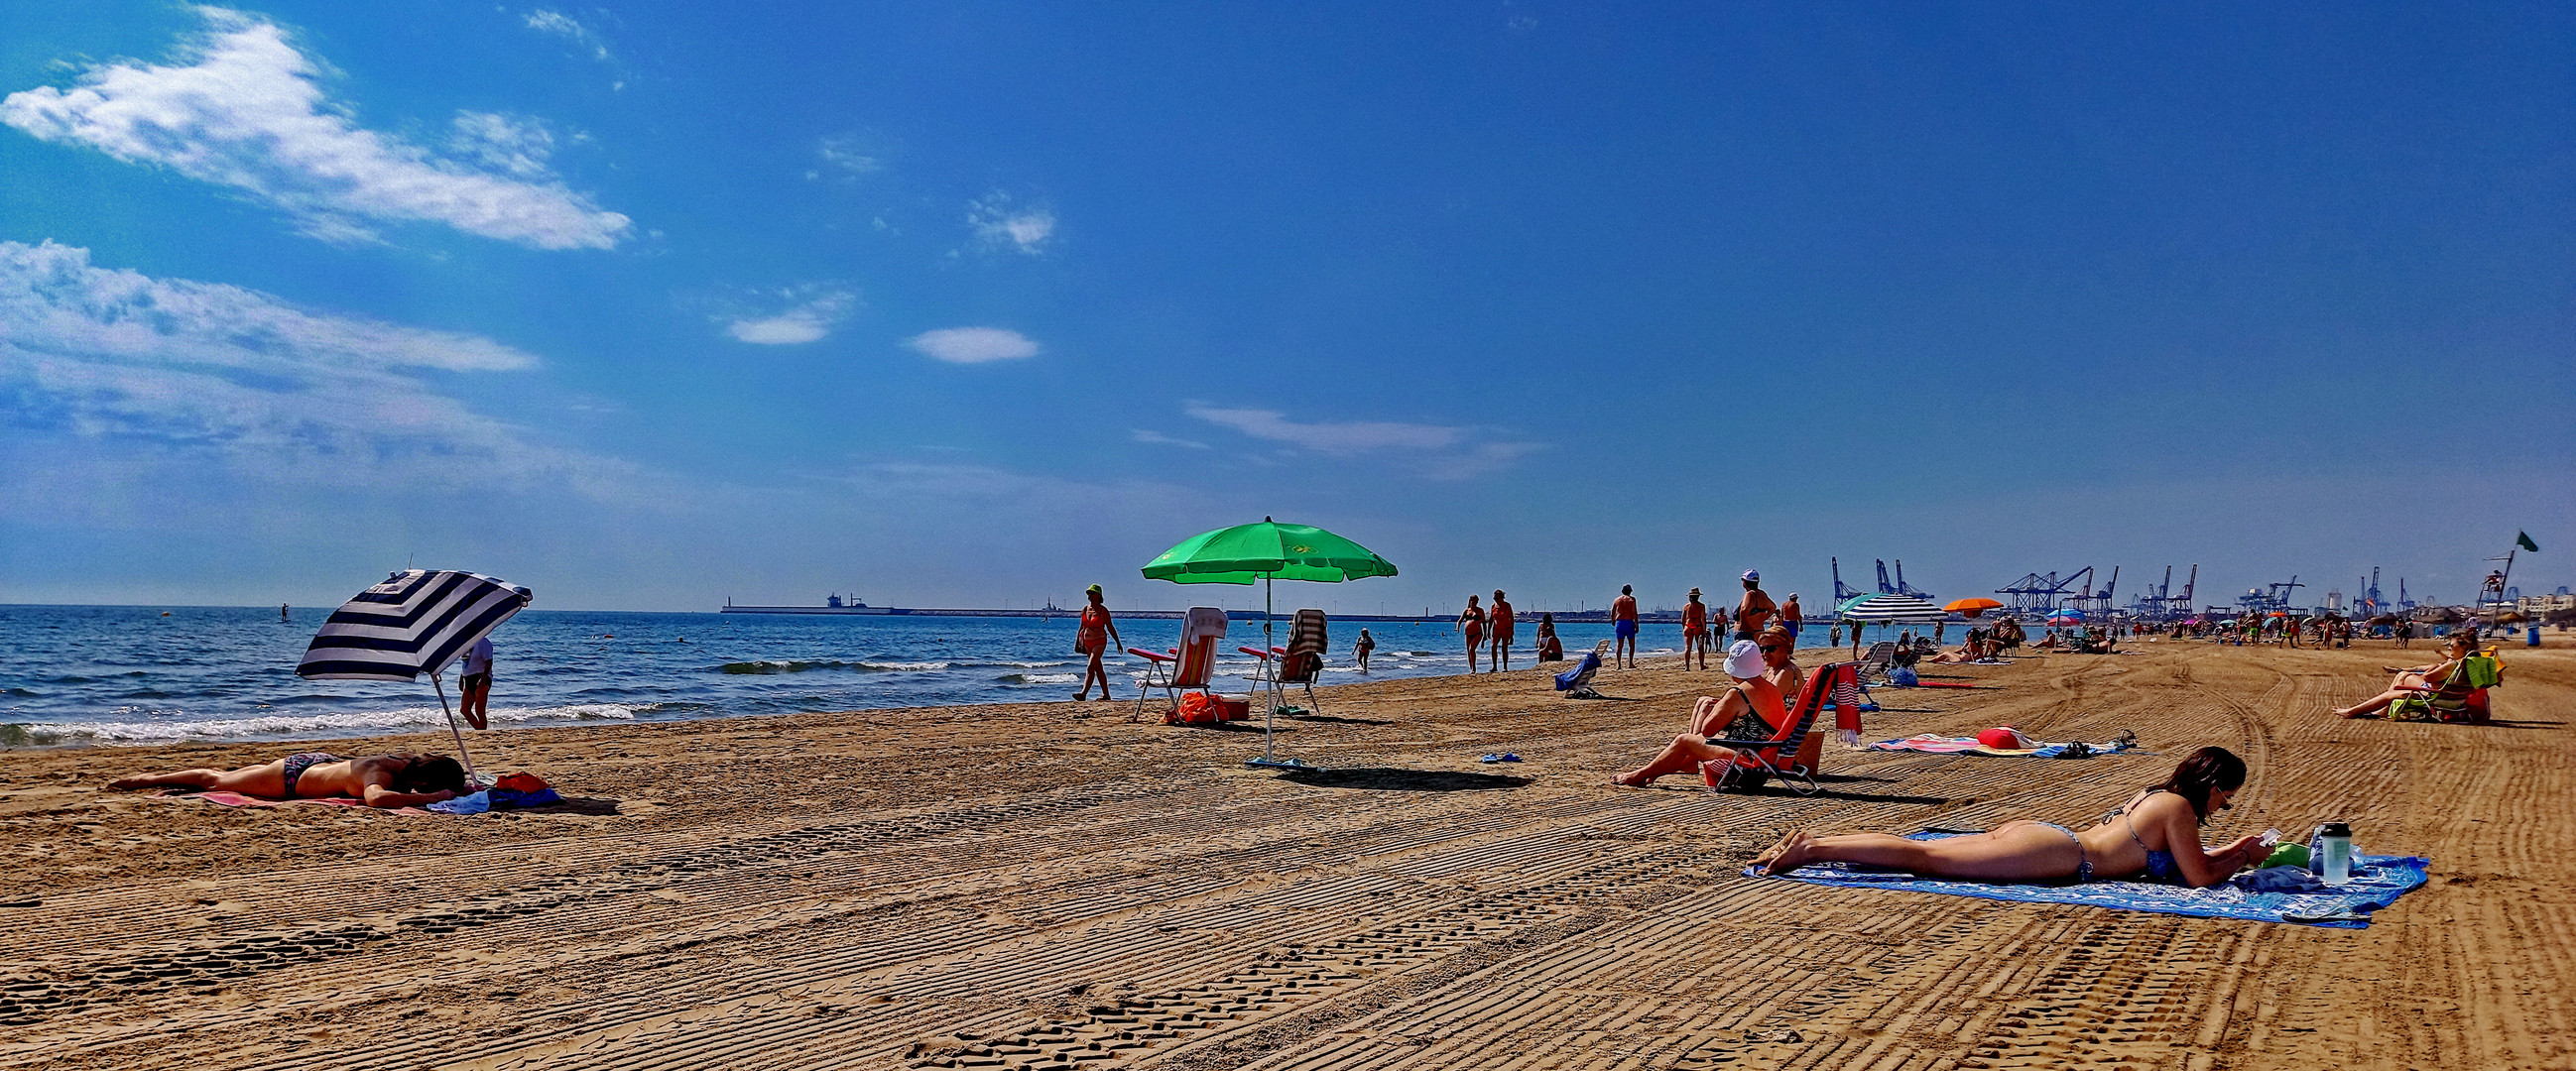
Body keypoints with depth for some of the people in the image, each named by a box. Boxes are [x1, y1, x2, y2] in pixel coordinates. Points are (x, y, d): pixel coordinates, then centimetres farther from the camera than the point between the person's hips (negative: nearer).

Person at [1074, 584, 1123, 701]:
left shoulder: (1103, 610, -6)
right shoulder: (1085, 609, 9)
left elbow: (1110, 628, -2)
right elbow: (1082, 628, 14)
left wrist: (1118, 643, 1)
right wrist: (1077, 643, 10)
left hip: (1099, 641, -6)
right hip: (1087, 643, 6)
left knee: (1090, 668, -17)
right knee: (1098, 669, 11)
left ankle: (1083, 694, -26)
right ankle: (1106, 695, 18)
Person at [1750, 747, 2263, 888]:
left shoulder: (2154, 795, 23)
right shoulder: (2180, 807, -3)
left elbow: (2181, 856, 37)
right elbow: (2200, 877, -4)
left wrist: (2234, 849, 31)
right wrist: (2241, 858, 12)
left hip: (2036, 833, 8)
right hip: (2054, 854, -8)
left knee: (1918, 849, 4)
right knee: (1921, 855, -13)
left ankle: (1812, 841, -2)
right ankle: (1812, 849, -19)